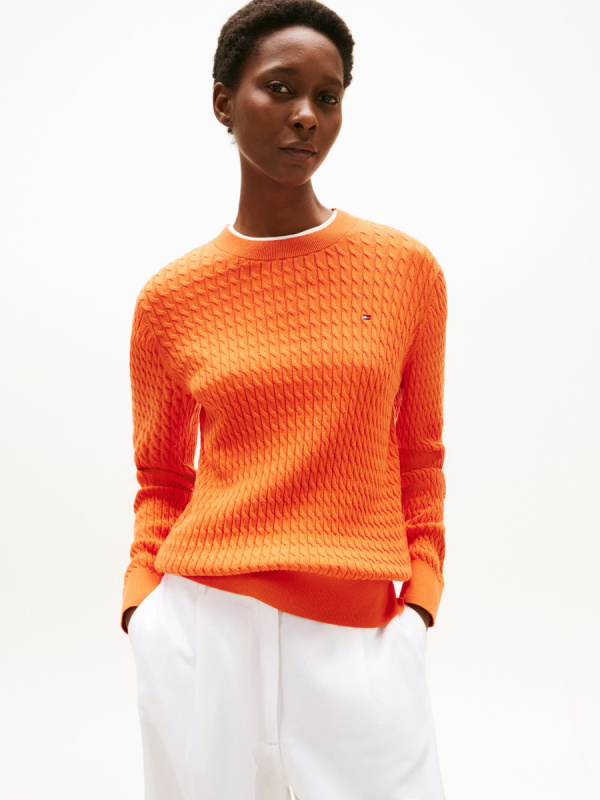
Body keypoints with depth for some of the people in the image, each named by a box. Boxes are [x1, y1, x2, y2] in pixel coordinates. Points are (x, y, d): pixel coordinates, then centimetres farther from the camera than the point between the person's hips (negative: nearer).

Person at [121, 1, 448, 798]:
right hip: (204, 621, 0)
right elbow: (161, 479, 12)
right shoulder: (170, 299, 1)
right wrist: (143, 603, -1)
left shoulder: (408, 270, 2)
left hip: (358, 637, 0)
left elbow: (418, 462, 9)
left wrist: (418, 605, 1)